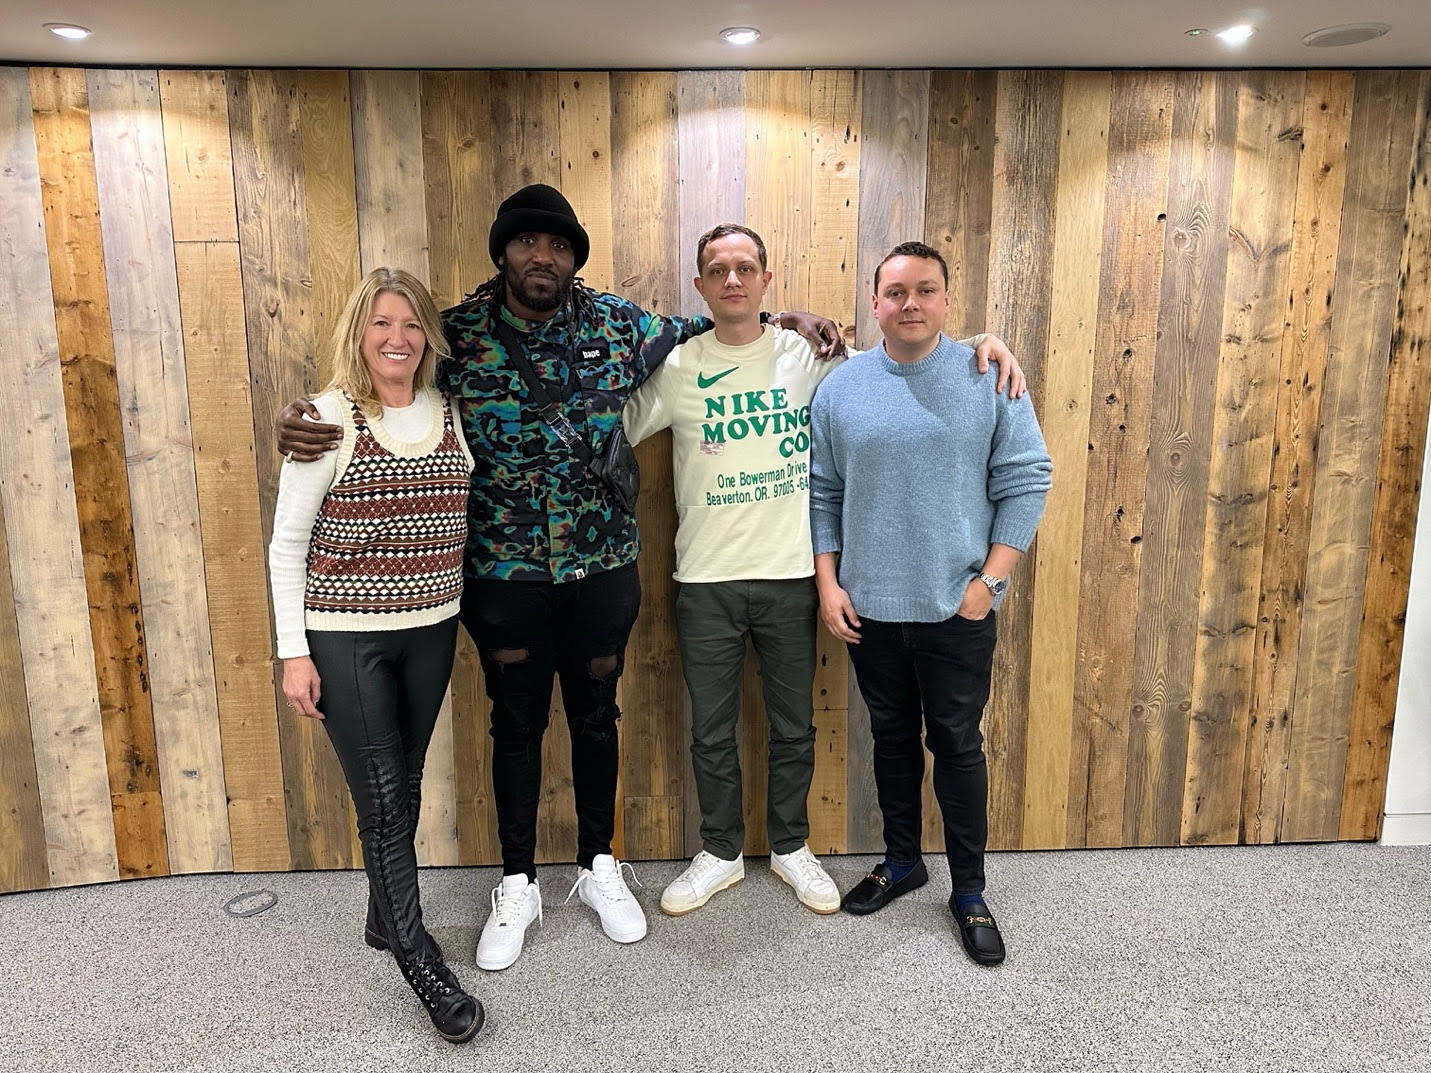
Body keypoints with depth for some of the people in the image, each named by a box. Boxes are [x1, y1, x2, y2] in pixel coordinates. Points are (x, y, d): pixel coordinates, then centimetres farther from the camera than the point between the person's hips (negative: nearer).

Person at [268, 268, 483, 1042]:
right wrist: (293, 651, -9)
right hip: (345, 637, -4)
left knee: (402, 789, 16)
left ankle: (385, 916, 38)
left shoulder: (450, 414, 3)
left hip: (430, 630, 4)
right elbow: (287, 543, -7)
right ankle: (422, 965, 14)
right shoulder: (328, 419, -10)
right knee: (384, 800, 0)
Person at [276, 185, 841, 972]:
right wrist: (297, 423, -17)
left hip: (601, 563, 1)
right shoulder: (455, 335, -6)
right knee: (517, 723, 13)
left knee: (596, 716, 15)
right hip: (503, 571, -1)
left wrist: (781, 319, 6)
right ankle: (517, 885, 32)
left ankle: (598, 865, 37)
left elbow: (697, 334, 14)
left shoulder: (617, 323, -2)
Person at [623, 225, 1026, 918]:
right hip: (705, 581, 0)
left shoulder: (807, 355, 1)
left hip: (790, 574, 1)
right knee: (711, 731, 12)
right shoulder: (676, 368, -1)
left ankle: (790, 846, 36)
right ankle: (721, 853, 33)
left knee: (794, 727, 14)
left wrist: (982, 341, -3)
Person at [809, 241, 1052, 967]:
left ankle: (969, 891, 24)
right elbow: (821, 493, 5)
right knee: (892, 737, 16)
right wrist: (827, 583, -1)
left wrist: (990, 579, -9)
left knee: (957, 745, 8)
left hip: (956, 608, -2)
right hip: (869, 608, 2)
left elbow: (1026, 482, -3)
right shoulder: (840, 386, 2)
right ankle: (901, 862, 36)